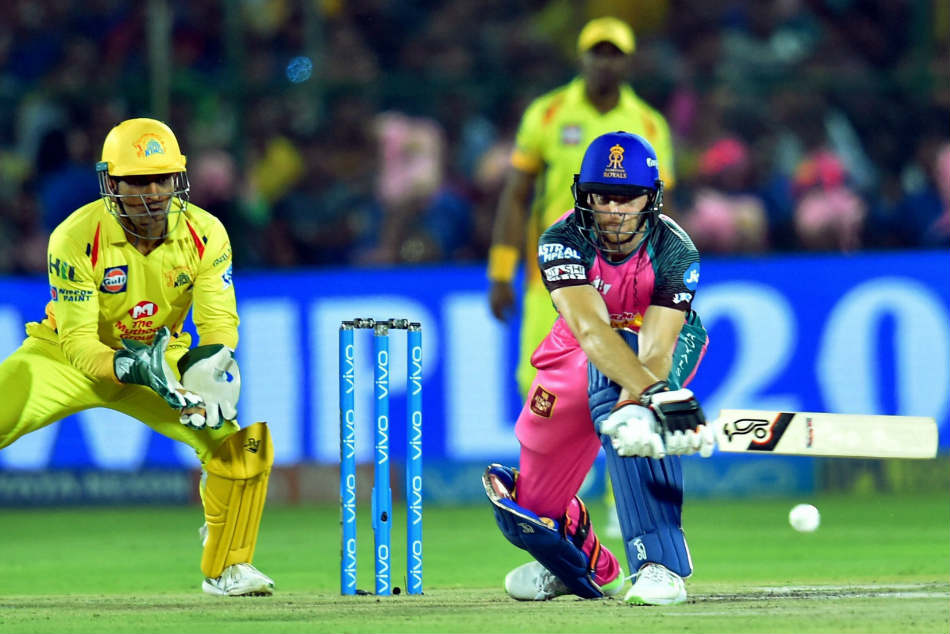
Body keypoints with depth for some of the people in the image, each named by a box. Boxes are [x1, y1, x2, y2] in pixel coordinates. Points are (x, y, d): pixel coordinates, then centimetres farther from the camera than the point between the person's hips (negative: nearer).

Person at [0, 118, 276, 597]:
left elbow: (219, 322, -17)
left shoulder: (206, 234, -15)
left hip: (163, 356, 3)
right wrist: (129, 368, -44)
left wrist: (208, 372, -39)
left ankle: (227, 566, 4)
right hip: (71, 357, -3)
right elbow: (77, 341, -25)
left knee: (244, 440, -18)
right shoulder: (75, 238, -25)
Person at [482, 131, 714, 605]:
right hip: (578, 354, 2)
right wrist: (657, 393, -60)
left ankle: (660, 565, -41)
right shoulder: (563, 242, -29)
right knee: (525, 514, 1)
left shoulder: (675, 253, -28)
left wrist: (633, 409, -58)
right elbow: (590, 329, -46)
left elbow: (653, 349, -38)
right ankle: (592, 568, 40)